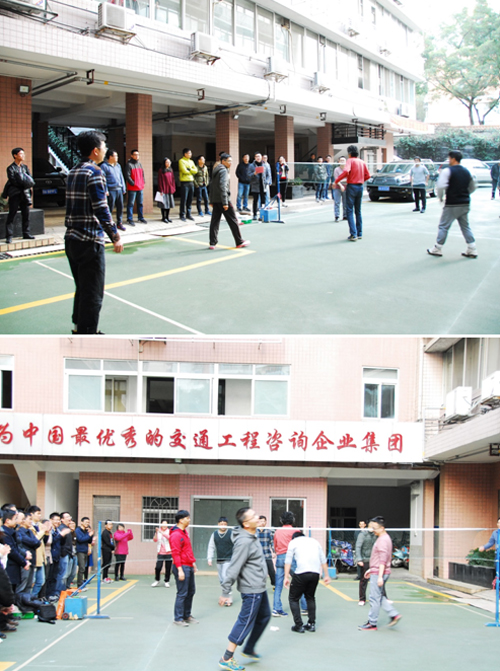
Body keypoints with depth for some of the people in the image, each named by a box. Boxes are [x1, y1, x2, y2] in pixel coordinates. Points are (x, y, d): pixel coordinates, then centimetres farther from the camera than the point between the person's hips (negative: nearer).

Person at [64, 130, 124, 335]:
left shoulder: (73, 172, 11)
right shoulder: (94, 173, -14)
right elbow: (101, 209, -19)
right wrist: (115, 237, -12)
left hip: (71, 239, 9)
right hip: (89, 241, -9)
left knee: (82, 288, 21)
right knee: (93, 294, -1)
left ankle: (79, 326, 31)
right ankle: (87, 334, 2)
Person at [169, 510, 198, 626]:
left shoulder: (184, 532, 14)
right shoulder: (176, 534, -16)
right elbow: (175, 553, -20)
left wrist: (193, 562, 23)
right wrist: (180, 570, -23)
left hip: (189, 567, 10)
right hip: (182, 567, -10)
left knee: (191, 591, 16)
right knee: (182, 594, -5)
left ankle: (187, 616, 28)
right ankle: (178, 619, 4)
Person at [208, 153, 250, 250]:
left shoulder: (216, 170, 16)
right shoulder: (224, 170, -12)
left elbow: (212, 186, 20)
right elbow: (222, 187, -21)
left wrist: (212, 201, 23)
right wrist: (225, 203, -23)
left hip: (215, 200, 9)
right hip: (222, 199, -9)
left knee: (214, 221, 7)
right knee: (233, 220, -1)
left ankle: (213, 243, 5)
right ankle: (239, 242, 4)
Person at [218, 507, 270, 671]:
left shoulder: (252, 537, 5)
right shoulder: (244, 542, -25)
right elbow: (233, 568, -24)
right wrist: (225, 593, -22)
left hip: (259, 588, 10)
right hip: (252, 590, -10)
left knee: (264, 617, 22)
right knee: (245, 622, -4)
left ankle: (249, 649, 35)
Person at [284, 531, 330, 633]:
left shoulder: (293, 542, 13)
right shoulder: (314, 541, 24)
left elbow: (288, 560, 3)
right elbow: (323, 560, 21)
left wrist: (286, 577, 0)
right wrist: (326, 575, 23)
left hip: (301, 573, -4)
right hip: (316, 573, 4)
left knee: (293, 598, 10)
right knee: (310, 597, 23)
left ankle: (299, 625, 2)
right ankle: (311, 624, 19)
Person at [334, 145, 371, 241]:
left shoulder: (350, 160, -8)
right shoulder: (362, 162, 10)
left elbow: (346, 172, -24)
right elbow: (367, 176, 11)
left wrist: (336, 181, -16)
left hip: (352, 187, -6)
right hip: (360, 187, 6)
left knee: (350, 211, -3)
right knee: (358, 211, 16)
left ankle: (353, 234, -12)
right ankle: (359, 233, 17)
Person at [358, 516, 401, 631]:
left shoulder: (383, 540, -17)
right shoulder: (384, 538, 15)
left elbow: (383, 560, -23)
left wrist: (380, 576, -26)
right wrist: (371, 570, 27)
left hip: (378, 574, -11)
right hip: (377, 572, 11)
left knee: (374, 598, -3)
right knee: (379, 597, 16)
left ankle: (372, 624, 3)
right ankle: (394, 614, 12)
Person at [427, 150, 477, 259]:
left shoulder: (448, 171, -11)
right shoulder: (467, 171, 10)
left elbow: (441, 186, -21)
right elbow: (472, 187, 17)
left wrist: (440, 197, -6)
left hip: (452, 205, -6)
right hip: (465, 204, 6)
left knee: (443, 226, 4)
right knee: (465, 226, 14)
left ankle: (437, 249, 10)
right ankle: (472, 250, 10)